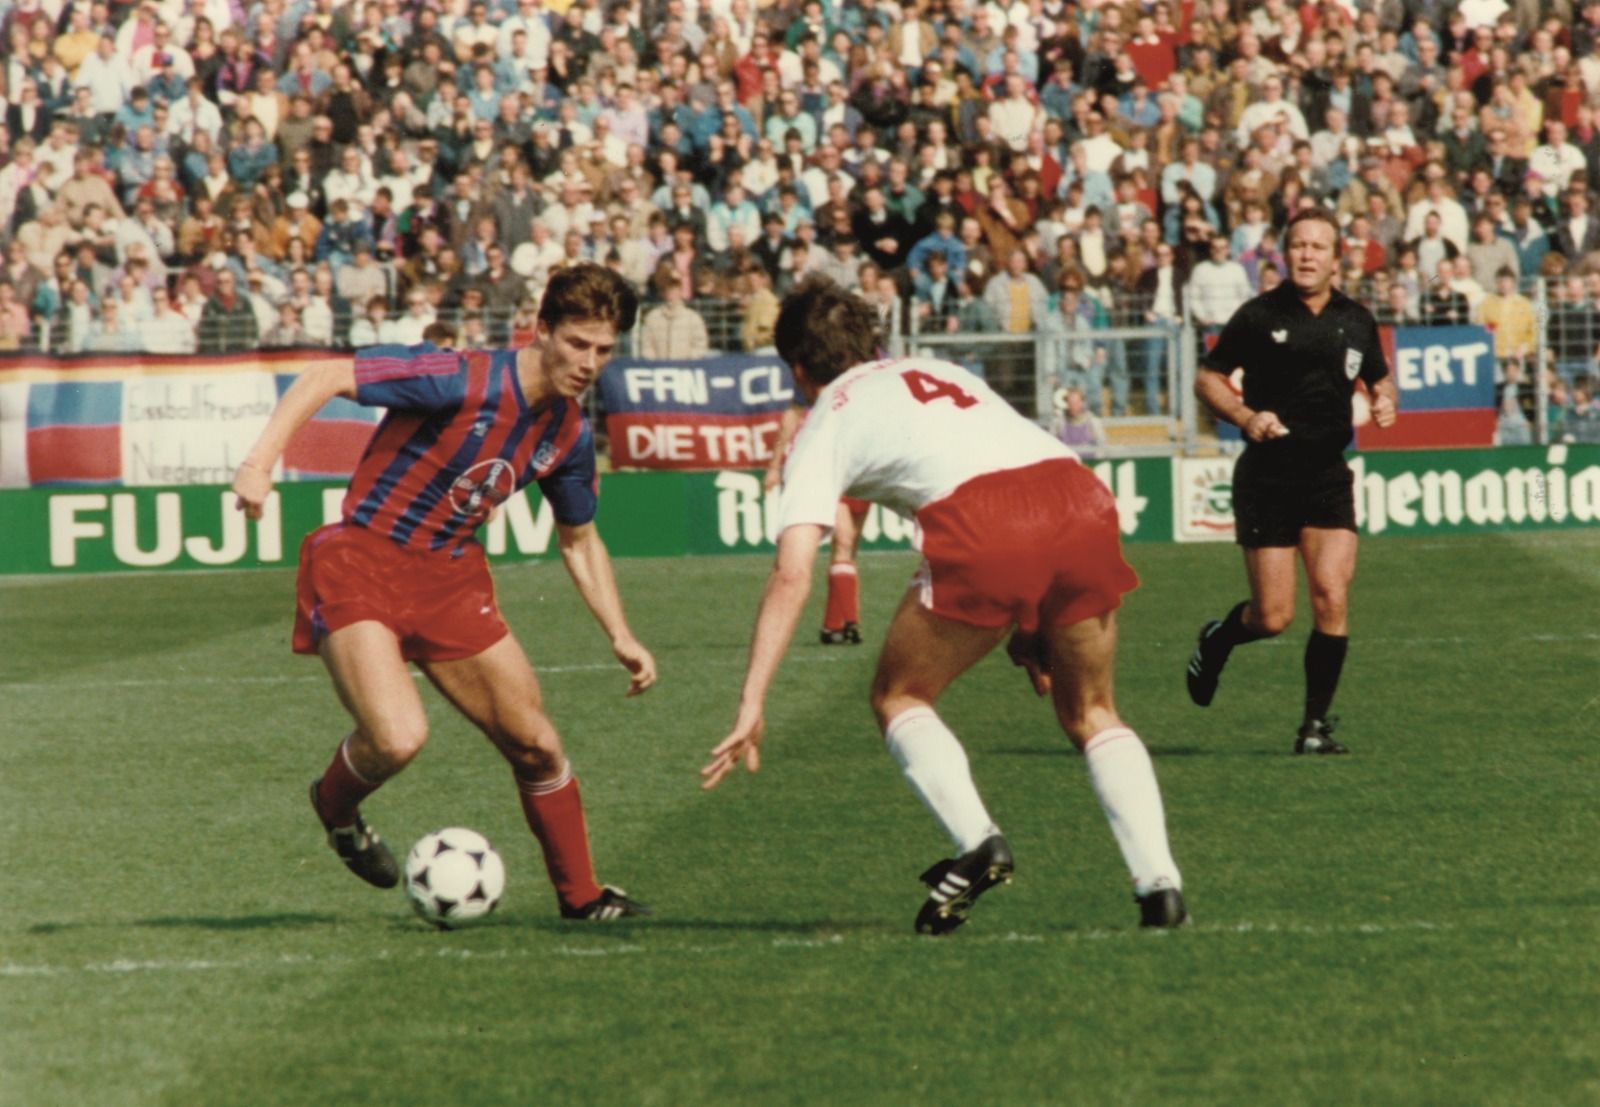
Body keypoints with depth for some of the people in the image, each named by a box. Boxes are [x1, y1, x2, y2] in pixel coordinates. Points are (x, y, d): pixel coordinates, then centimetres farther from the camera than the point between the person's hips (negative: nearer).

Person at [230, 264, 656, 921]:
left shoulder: (569, 435, 4)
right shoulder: (461, 381, -20)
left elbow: (579, 540, 21)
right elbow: (324, 377, -20)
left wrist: (620, 637, 12)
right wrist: (260, 462, -30)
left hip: (450, 577, 7)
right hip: (360, 564, -7)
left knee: (535, 744, 5)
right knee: (399, 737, -25)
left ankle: (582, 898, 25)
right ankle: (335, 804, 11)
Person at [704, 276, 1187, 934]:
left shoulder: (826, 424, 19)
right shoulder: (937, 373, 35)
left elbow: (792, 576, 7)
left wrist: (751, 708, 5)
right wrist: (1033, 626, 40)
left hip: (981, 527, -5)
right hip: (1080, 492, 5)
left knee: (898, 699, 16)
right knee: (1091, 715, 20)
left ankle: (977, 843, -4)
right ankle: (1159, 883, 5)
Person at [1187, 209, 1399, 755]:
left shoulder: (1356, 320, 7)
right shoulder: (1259, 316, -4)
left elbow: (1379, 377, 23)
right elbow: (1207, 377, 3)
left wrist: (1385, 401, 0)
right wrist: (1246, 416, -14)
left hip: (1329, 475, 3)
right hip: (1268, 477, -3)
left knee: (1332, 598, -12)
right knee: (1273, 617, -4)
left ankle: (1316, 724, 0)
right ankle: (1216, 641, 32)